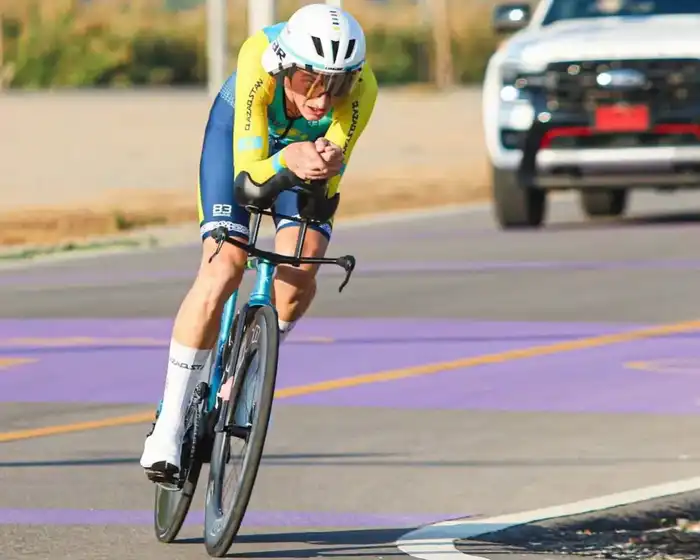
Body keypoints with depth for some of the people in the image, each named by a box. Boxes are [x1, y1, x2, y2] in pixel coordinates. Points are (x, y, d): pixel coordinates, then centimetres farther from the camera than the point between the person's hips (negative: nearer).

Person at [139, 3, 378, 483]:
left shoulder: (362, 88, -36)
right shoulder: (260, 61, -40)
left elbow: (329, 184, -30)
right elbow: (249, 168, -36)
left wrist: (326, 164, -52)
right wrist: (287, 160, -56)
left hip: (309, 143, 2)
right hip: (242, 127, -1)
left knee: (300, 272, -21)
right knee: (223, 268, -19)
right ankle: (169, 426, -12)